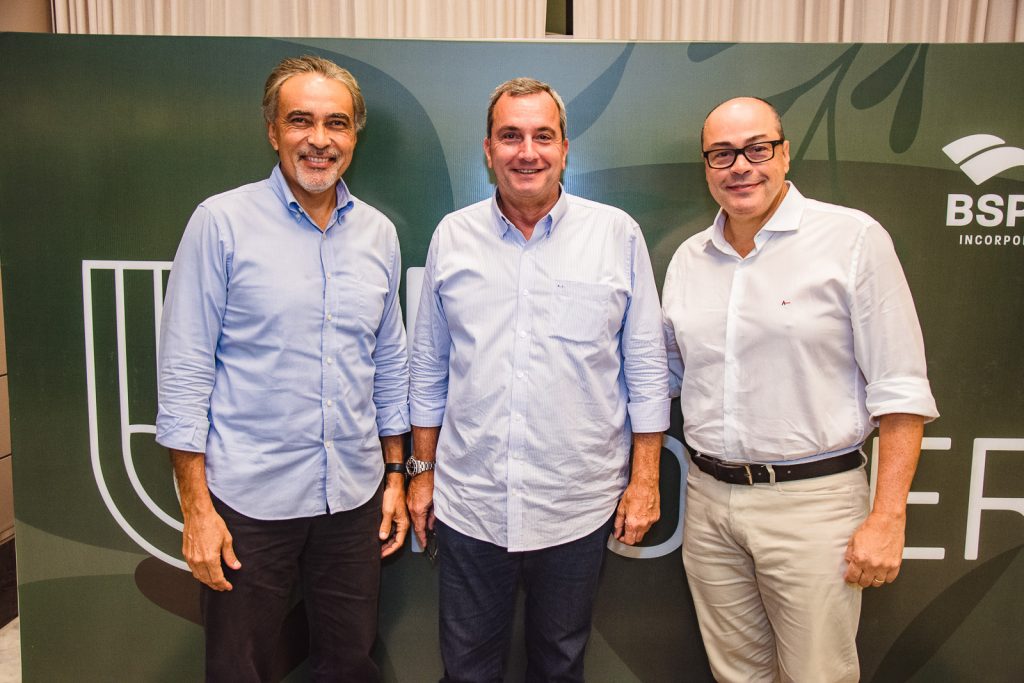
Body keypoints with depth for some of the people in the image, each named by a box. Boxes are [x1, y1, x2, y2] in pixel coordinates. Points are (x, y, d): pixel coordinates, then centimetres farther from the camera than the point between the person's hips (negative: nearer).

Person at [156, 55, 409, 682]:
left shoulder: (378, 233, 5)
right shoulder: (222, 222, -7)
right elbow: (185, 369, -8)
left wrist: (396, 475, 11)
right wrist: (195, 505, -10)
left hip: (355, 496, 4)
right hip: (248, 499, -3)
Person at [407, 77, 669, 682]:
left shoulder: (618, 234, -4)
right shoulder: (452, 236, 2)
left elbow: (646, 367, -1)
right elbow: (429, 367, 9)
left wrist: (645, 480, -2)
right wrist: (423, 470, 9)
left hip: (577, 507, -1)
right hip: (469, 504, 2)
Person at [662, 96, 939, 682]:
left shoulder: (853, 238, -7)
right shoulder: (688, 258, 8)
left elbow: (900, 390, -9)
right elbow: (665, 374, 16)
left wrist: (888, 517, -13)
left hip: (813, 497, -4)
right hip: (708, 497, 5)